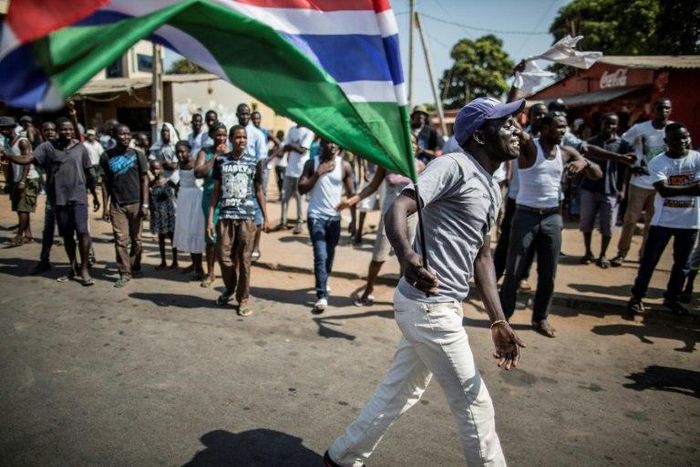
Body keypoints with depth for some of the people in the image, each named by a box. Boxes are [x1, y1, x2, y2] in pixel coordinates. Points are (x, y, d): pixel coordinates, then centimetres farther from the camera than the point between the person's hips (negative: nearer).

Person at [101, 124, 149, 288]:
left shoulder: (138, 154, 1)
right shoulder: (107, 156, 4)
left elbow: (144, 180, 1)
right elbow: (105, 182, 7)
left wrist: (145, 204, -7)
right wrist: (105, 206, 2)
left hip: (135, 203, 0)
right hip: (117, 205, 1)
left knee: (136, 239, 7)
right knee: (120, 240, -1)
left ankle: (135, 267, 24)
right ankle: (124, 273, 6)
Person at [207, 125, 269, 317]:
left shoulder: (254, 162, 5)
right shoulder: (221, 161, 6)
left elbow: (259, 191, 8)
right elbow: (216, 190, 7)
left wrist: (266, 217, 5)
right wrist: (210, 218, 2)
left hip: (247, 217, -1)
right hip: (225, 216, 1)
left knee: (244, 259, 1)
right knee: (223, 256, 2)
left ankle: (243, 299, 13)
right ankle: (230, 288, 30)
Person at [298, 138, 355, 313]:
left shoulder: (344, 166, 0)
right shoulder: (311, 164, -1)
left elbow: (351, 193, 4)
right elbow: (301, 189, -7)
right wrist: (318, 173, -16)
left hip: (334, 216, 2)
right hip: (316, 216, -2)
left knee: (330, 254, 15)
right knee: (320, 255, -11)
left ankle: (323, 283, 40)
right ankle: (322, 296, -10)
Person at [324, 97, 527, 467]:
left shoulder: (492, 189, 16)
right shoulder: (453, 166, -13)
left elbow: (481, 255, 17)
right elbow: (398, 209, -26)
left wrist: (498, 321, 12)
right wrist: (408, 259, -47)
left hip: (439, 307, 10)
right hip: (429, 307, -9)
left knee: (398, 393, 20)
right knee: (474, 404, 6)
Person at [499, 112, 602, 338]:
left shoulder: (567, 152, 6)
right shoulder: (528, 145, -8)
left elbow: (598, 174, 7)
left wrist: (585, 163, -13)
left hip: (552, 217, 5)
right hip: (526, 215, -5)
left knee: (548, 274, 10)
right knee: (513, 271, 2)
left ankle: (540, 318, 25)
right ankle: (503, 315, 18)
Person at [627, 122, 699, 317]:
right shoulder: (658, 162, -8)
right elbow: (663, 190, -20)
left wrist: (676, 189, -29)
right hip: (663, 220, -2)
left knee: (682, 263, 13)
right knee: (649, 260, 2)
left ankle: (671, 298, 29)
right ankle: (637, 297, 13)